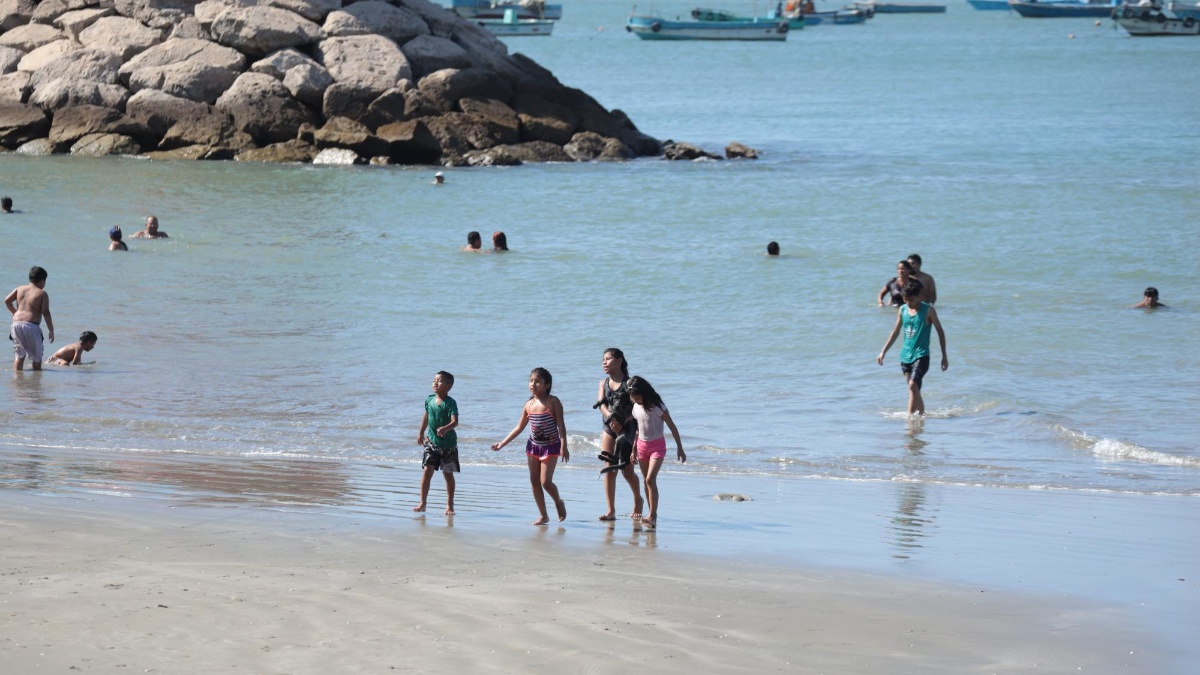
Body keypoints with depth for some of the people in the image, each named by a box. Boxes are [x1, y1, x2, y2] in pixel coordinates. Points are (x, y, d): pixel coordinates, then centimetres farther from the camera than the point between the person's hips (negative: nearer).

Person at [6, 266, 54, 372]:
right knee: (36, 356, 9)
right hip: (31, 326, -5)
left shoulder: (20, 289, 13)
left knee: (19, 354, 15)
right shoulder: (42, 294, -1)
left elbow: (7, 300, 10)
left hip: (16, 324, 5)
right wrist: (51, 331, -2)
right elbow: (46, 313, -8)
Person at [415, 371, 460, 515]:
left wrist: (445, 428, -47)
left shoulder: (450, 403, -16)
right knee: (427, 471, -5)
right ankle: (422, 503, 0)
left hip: (448, 444, -4)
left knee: (448, 474, 5)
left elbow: (455, 421, -28)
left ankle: (450, 505, 16)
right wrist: (421, 432, 27)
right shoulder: (429, 400, 1)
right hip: (431, 442, 4)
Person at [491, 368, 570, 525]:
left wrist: (564, 446, -22)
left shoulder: (553, 402, -11)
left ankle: (558, 502, 19)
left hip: (550, 447, -5)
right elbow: (519, 428, 10)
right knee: (534, 481, 5)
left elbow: (561, 425, -13)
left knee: (545, 481, -11)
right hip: (533, 446, 5)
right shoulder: (529, 405, 3)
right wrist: (502, 443, 8)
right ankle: (543, 515, 15)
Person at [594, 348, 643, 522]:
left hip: (628, 428, -4)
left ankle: (638, 500, 27)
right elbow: (601, 404, -5)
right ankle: (611, 511, -2)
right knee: (609, 470, -3)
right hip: (609, 429, 4)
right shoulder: (604, 383, 9)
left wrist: (623, 422, -20)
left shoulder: (629, 383, -6)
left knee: (627, 471, 0)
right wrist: (611, 418, -23)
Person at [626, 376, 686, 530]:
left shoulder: (658, 407, -16)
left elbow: (672, 427, -9)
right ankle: (652, 516, 17)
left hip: (657, 446, -6)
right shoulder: (636, 407, 1)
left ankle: (652, 516, -21)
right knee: (646, 481, 8)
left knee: (650, 479, -19)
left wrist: (680, 448, -6)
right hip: (642, 446, 6)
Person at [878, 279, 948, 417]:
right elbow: (895, 332, 17)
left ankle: (910, 416, -24)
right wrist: (883, 352, 15)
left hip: (921, 355, -5)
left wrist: (944, 356, -1)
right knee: (914, 389, 11)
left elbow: (940, 332, -1)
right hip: (905, 356, 5)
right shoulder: (902, 310, 6)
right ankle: (921, 414, 24)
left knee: (913, 385, -20)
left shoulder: (928, 310, -7)